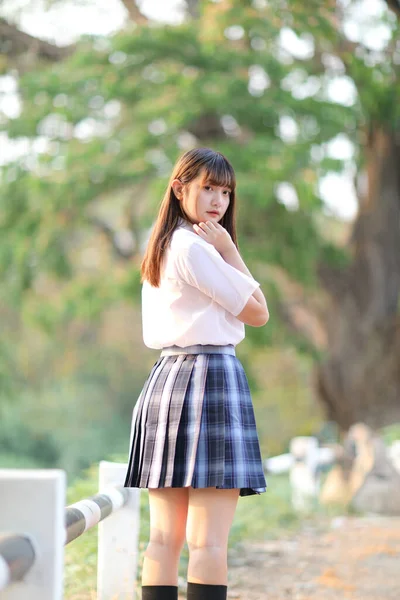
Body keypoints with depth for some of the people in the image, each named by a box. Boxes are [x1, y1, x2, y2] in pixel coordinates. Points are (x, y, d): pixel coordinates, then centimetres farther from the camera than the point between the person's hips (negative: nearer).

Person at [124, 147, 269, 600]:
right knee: (209, 541, -10)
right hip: (211, 376, -9)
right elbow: (257, 312, -4)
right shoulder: (195, 248, -10)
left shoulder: (161, 250, 18)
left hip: (165, 377, 9)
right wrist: (229, 250, -1)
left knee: (164, 536, 6)